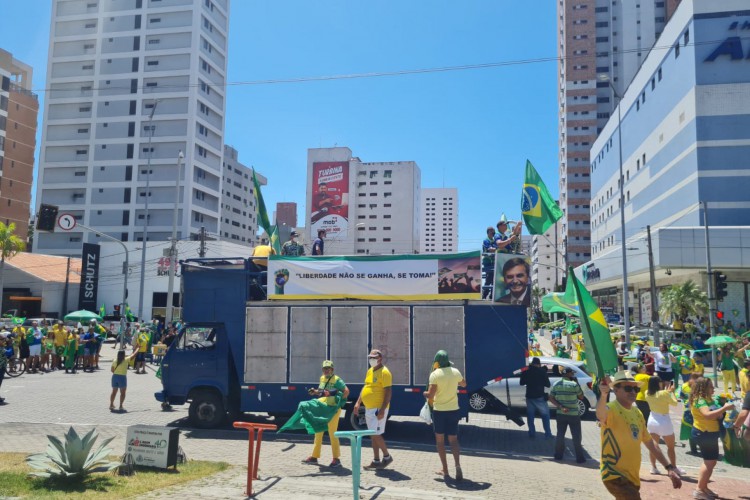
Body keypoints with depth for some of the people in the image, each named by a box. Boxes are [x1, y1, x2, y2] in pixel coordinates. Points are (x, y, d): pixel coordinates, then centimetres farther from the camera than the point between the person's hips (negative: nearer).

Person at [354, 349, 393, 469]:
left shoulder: (384, 372, -14)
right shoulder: (370, 371, 13)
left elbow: (388, 392, -18)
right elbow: (365, 387, 21)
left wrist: (382, 409, -23)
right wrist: (358, 403, 14)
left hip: (378, 409, -9)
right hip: (369, 408, 9)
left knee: (376, 434, -8)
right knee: (373, 435, 12)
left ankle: (387, 457, 10)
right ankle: (376, 461, 20)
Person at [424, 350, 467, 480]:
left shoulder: (435, 374, -14)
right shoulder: (455, 372, -1)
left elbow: (431, 395, -19)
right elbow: (464, 384, 20)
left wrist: (425, 394, 2)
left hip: (439, 410, -3)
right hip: (453, 410, 3)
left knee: (440, 440, 12)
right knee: (453, 440, 7)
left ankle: (445, 469, 14)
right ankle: (457, 465, -15)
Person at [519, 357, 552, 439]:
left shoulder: (526, 371, 0)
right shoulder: (542, 371, -8)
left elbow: (521, 382, 11)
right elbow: (547, 384, -3)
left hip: (529, 397, 3)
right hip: (540, 397, -3)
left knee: (530, 416, 12)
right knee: (545, 415, 8)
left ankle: (532, 434, 12)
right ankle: (548, 434, 5)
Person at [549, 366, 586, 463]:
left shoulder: (556, 384, 0)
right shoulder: (574, 385, -12)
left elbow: (551, 398, -3)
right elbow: (581, 397, 0)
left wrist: (560, 407, -8)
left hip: (561, 414, 4)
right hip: (573, 415, -4)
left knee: (560, 434, 14)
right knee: (576, 436, 6)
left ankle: (558, 455, 19)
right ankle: (580, 458, 10)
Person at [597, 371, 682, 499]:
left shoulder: (637, 412, 9)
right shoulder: (611, 409, -17)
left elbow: (649, 443, 20)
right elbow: (600, 415, -43)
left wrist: (669, 467, 17)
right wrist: (603, 395, -63)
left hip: (632, 476, 8)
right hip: (615, 475, -8)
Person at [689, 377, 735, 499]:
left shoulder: (707, 400, 13)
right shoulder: (699, 401, -20)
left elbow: (715, 415, 20)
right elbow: (708, 415, -35)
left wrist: (721, 412, 0)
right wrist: (724, 408, -31)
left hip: (709, 433, 10)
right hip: (703, 434, -10)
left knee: (710, 462, 17)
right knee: (710, 462, -7)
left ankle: (704, 487, 26)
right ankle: (699, 490, -1)